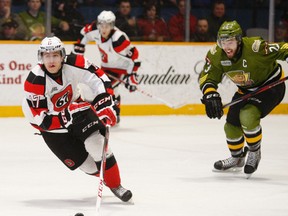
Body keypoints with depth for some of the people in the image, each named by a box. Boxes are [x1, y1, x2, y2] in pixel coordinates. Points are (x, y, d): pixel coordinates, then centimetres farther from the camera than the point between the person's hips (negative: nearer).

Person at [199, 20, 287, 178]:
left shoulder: (255, 47, -34)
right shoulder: (216, 55, -17)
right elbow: (207, 76, -10)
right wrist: (210, 94, -28)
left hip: (271, 86, -7)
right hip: (246, 90, 7)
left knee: (247, 115, -28)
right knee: (231, 125, 7)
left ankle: (254, 153, -2)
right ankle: (237, 159, 36)